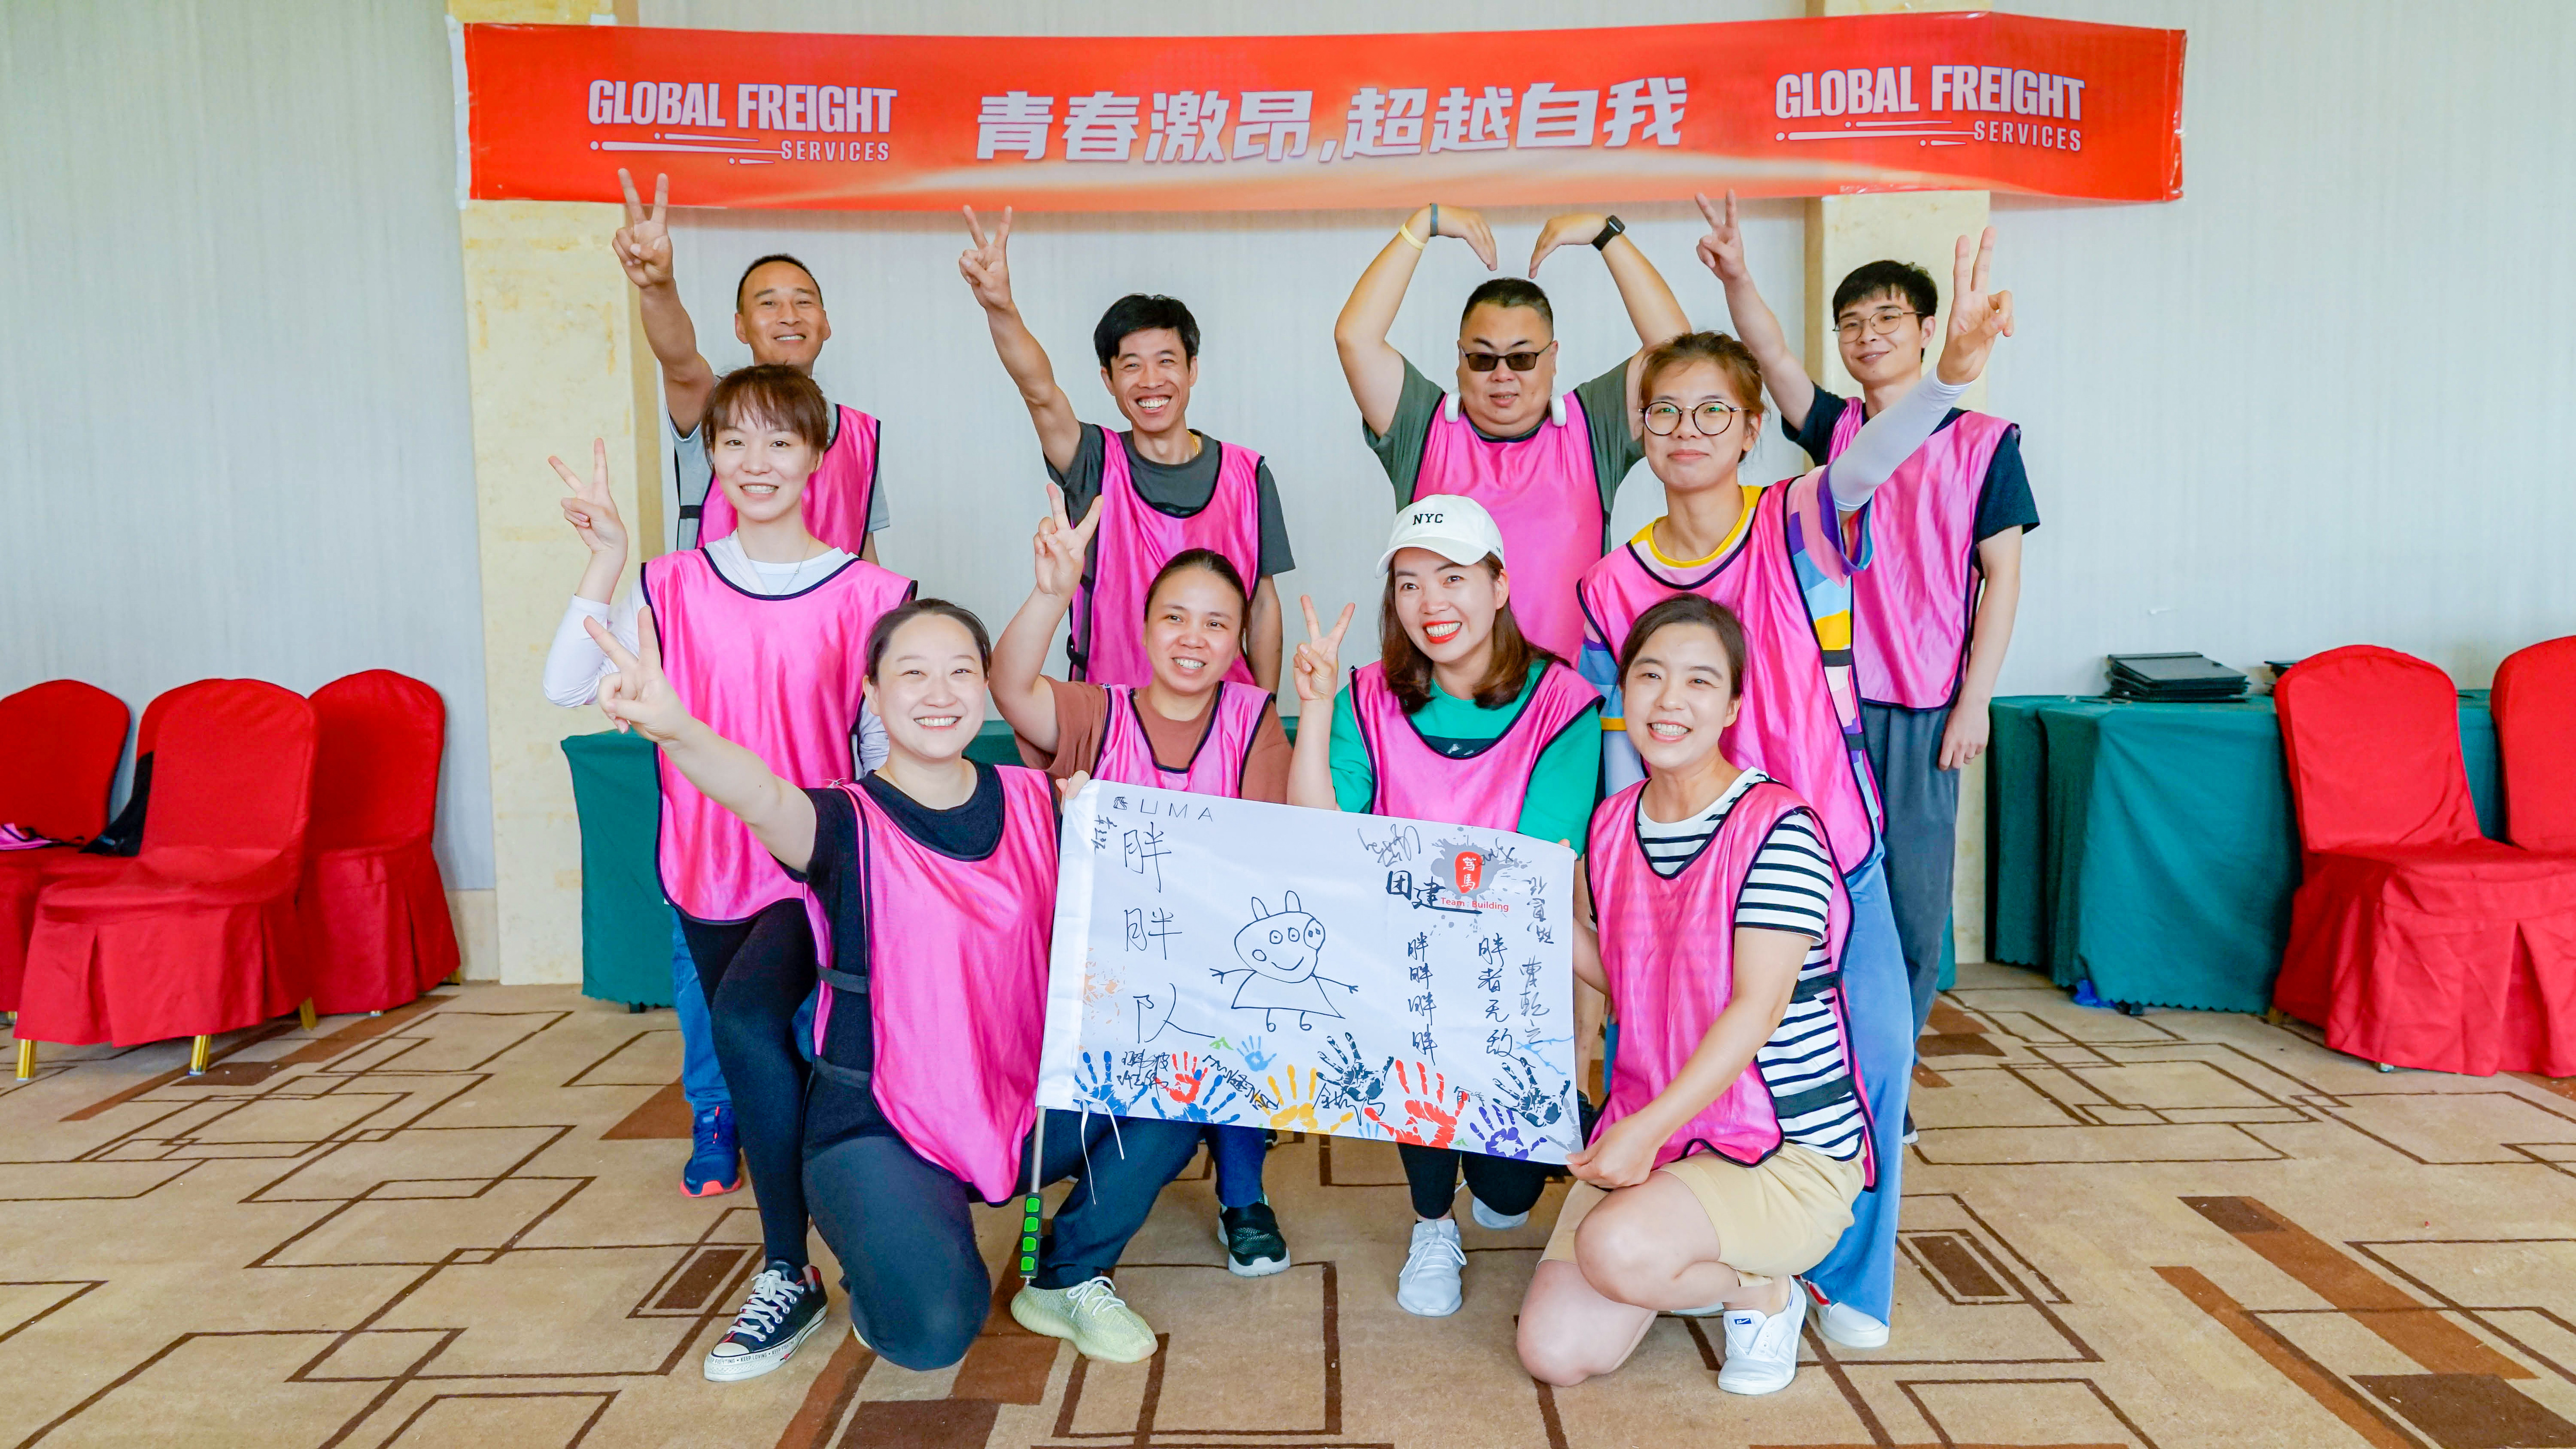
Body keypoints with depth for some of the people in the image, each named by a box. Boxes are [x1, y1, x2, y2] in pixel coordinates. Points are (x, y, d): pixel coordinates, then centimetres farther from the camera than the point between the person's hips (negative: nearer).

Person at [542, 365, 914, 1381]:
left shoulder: (866, 595, -6)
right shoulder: (676, 587, 1)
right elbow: (567, 687, -10)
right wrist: (606, 561, -17)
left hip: (814, 867, -4)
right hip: (711, 868, 5)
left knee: (746, 1021, -27)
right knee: (749, 1055, 16)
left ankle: (788, 1274, -15)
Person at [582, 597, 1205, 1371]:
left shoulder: (1035, 802, 2)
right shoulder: (851, 824, -12)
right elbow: (764, 797, -36)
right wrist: (674, 729, -58)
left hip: (1026, 1109, 5)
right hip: (880, 1130, -4)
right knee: (932, 1329, -27)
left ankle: (1068, 1279, 8)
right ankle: (879, 1274, 13)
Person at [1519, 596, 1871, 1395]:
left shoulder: (1776, 827, -15)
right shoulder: (1612, 824, 5)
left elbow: (1757, 1009, -20)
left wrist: (1649, 1129, -26)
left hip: (1793, 1149, -6)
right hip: (1646, 1133, 6)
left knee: (1617, 1248, -32)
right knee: (1554, 1353, -7)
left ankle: (1765, 1291, 2)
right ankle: (1694, 1263, 22)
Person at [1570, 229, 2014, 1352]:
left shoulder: (1799, 526, -4)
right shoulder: (1614, 587, -1)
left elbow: (1867, 460, -27)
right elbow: (1622, 753, 2)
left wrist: (1951, 371, -47)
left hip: (1829, 847, 0)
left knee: (1876, 1048, -6)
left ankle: (1846, 1276, 18)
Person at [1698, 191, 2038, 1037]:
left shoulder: (1983, 443, 2)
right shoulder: (1834, 430, 9)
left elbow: (2003, 577, -1)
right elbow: (1771, 354, -8)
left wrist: (1973, 701, -7)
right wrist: (1737, 277, -27)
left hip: (1927, 710, -2)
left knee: (1913, 906, 3)